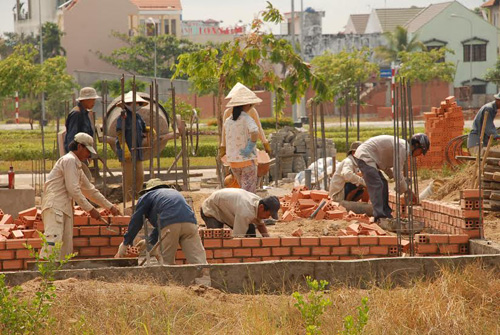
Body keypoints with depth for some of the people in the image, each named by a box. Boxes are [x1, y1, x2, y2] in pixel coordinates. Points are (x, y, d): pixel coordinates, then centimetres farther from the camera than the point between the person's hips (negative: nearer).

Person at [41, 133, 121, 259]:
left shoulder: (77, 166, 26)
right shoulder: (69, 160, -5)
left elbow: (90, 190, 34)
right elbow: (73, 189, -13)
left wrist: (110, 206, 33)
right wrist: (90, 209, -9)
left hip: (65, 208, 10)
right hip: (54, 206, -10)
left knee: (66, 248, 2)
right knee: (54, 241, -26)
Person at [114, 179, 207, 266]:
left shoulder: (146, 197, 23)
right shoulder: (174, 192, 40)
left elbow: (136, 221, 21)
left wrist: (125, 244, 30)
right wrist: (150, 241, 52)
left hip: (170, 226, -4)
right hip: (190, 222, 4)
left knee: (166, 261, 7)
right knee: (199, 261, -4)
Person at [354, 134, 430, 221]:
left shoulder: (404, 146, 15)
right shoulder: (402, 148, -18)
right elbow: (398, 173, -19)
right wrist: (407, 192, -11)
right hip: (364, 156, -11)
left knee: (383, 184, 13)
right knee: (376, 185, -18)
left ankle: (385, 213, 16)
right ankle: (379, 216, -23)